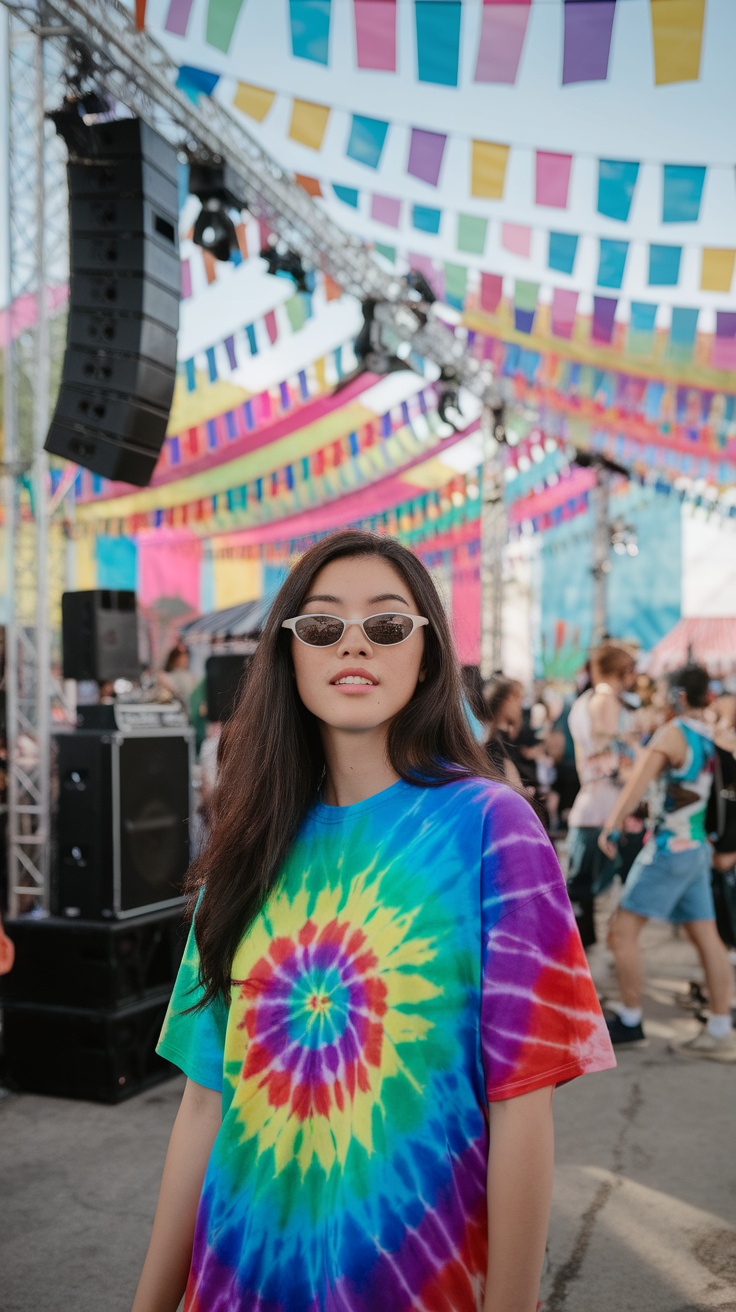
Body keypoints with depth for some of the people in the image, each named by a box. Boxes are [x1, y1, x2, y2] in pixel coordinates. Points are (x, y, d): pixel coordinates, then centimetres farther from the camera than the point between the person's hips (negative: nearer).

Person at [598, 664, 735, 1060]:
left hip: (669, 848, -8)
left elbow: (640, 779, -27)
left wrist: (611, 824, -31)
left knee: (623, 930, -2)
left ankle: (630, 1022, 3)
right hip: (698, 847, 8)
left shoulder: (672, 732, -14)